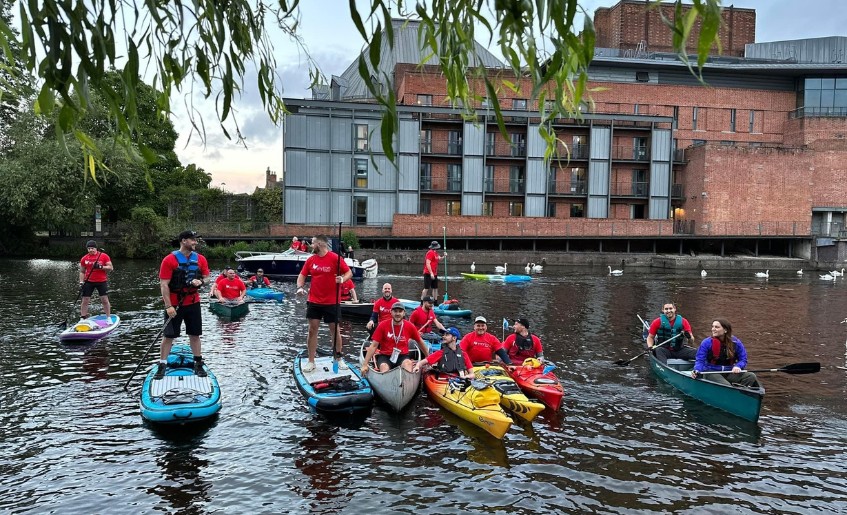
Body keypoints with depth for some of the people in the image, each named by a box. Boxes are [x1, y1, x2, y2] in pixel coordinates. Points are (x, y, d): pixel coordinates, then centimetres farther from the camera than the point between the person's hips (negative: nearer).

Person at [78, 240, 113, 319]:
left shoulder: (104, 256, -3)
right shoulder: (84, 259, 4)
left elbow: (111, 268, -5)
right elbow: (82, 272, 10)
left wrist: (101, 267, -20)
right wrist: (81, 283, 1)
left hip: (102, 282, -2)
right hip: (88, 282, 2)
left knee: (105, 300, -1)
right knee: (85, 300, 3)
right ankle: (82, 318, 14)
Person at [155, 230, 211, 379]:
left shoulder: (200, 259, 2)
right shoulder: (170, 260, -11)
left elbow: (206, 277, 11)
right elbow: (164, 284, -13)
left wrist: (200, 282, -14)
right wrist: (168, 306, -17)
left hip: (193, 303, 4)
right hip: (174, 305, -4)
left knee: (195, 334, 11)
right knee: (168, 335, 3)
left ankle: (198, 364, 21)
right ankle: (162, 365, 14)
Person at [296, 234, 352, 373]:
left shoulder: (335, 258, -10)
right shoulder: (311, 259, 4)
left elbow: (349, 272, -7)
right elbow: (302, 275, 10)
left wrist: (342, 279, -27)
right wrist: (300, 287, -8)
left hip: (331, 302, -4)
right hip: (314, 301, 4)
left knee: (335, 330, 7)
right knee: (312, 330, 4)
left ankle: (339, 359, 24)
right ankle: (311, 362, 13)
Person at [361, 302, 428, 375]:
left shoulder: (410, 327, 0)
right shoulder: (383, 325, -4)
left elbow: (420, 342, 15)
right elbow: (374, 346, -2)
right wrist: (365, 364, -8)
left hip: (402, 356, 0)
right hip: (385, 356, 0)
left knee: (408, 363, -33)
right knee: (384, 367, -33)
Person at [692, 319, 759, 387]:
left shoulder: (736, 342, 2)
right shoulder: (707, 343, -4)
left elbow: (743, 360, 7)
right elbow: (700, 360, -7)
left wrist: (738, 366, -15)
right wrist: (696, 371, -27)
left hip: (729, 373, 4)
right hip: (711, 373, -4)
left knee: (751, 376, -18)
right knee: (725, 385, -34)